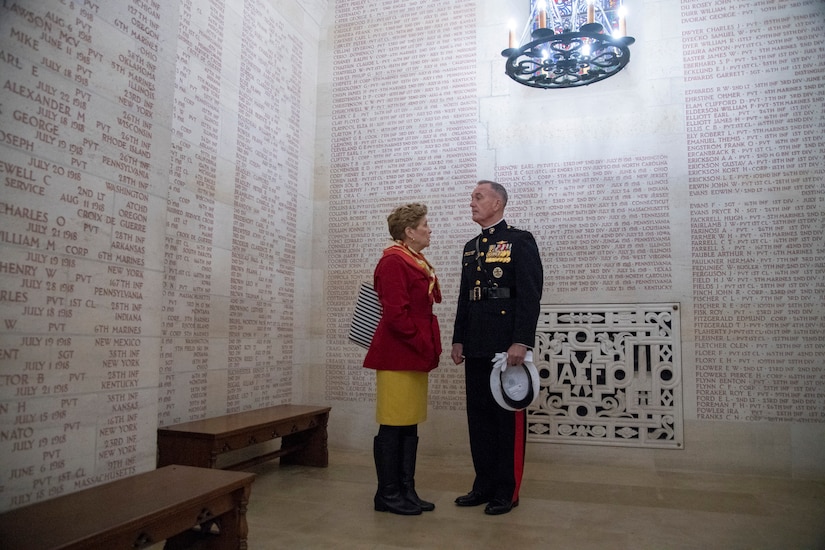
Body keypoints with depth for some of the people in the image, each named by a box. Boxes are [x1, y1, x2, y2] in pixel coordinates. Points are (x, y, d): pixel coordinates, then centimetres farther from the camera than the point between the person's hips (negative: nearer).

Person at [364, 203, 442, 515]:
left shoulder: (417, 263, 17)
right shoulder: (393, 262, -12)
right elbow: (396, 313, -19)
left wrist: (431, 347, 10)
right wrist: (423, 345, -14)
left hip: (415, 357, 9)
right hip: (398, 356, -9)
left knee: (410, 425, 13)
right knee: (393, 427, 0)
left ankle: (406, 491, 22)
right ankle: (388, 495, 12)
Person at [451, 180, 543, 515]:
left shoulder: (520, 241, -3)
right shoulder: (470, 247, 18)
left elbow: (530, 295, -11)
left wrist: (521, 342, -19)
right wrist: (458, 340, 12)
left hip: (507, 345, -7)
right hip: (476, 348, 7)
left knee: (509, 416, 3)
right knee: (479, 416, 12)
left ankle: (507, 491, 15)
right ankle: (484, 485, 25)